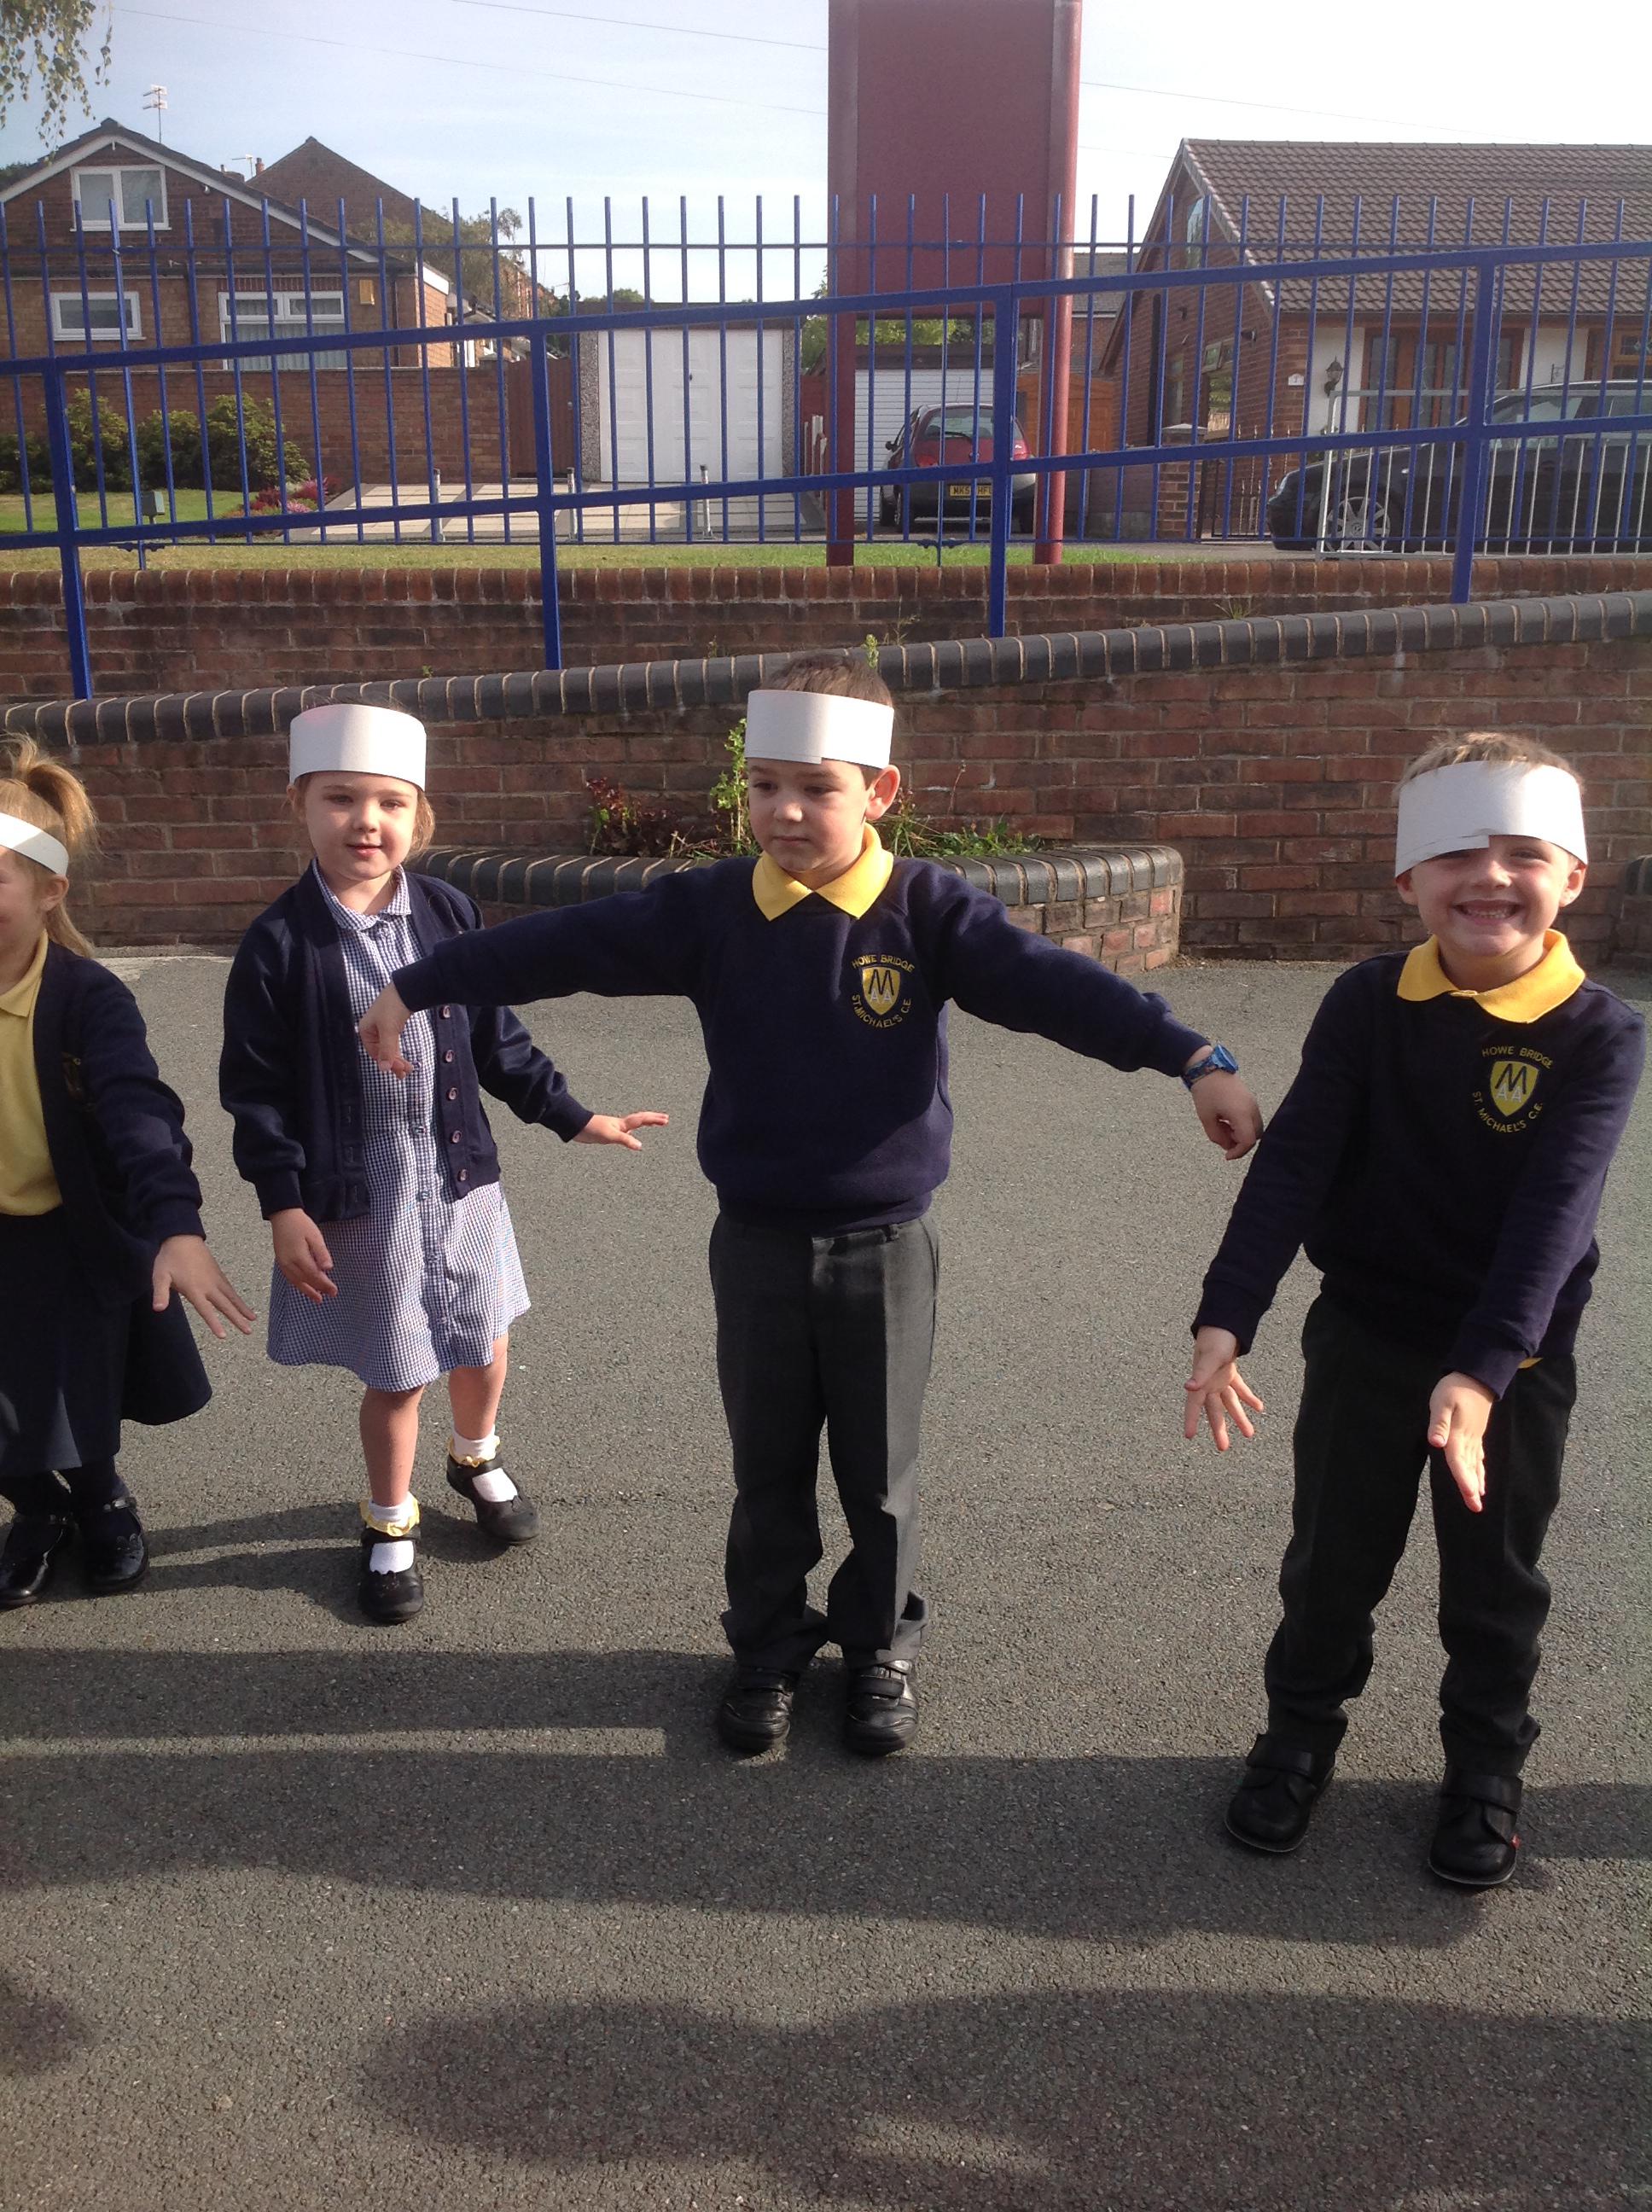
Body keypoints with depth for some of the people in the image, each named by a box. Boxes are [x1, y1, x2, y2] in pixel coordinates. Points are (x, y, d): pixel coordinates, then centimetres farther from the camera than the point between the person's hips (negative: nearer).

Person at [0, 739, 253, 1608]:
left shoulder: (88, 998, -22)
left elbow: (139, 1112, -37)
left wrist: (175, 1227, -52)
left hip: (78, 1240, -2)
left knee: (80, 1412, 11)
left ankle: (100, 1503, 44)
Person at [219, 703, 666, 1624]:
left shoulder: (450, 914, -3)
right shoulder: (279, 943, -11)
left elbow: (499, 1043, 7)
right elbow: (256, 1089, -7)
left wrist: (575, 1117, 7)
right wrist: (285, 1207, -12)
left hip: (459, 1177, 3)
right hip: (357, 1195, -3)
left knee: (484, 1344, 18)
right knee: (393, 1375, 9)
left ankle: (478, 1458, 50)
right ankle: (392, 1523, 35)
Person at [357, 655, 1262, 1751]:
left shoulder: (928, 910, -11)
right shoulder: (710, 909, -5)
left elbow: (1052, 983, -20)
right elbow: (564, 946, -2)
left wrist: (1195, 1058, -29)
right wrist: (415, 987, 0)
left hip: (885, 1248, -1)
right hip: (758, 1245, 2)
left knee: (881, 1470, 15)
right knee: (767, 1466, 17)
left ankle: (882, 1649, 37)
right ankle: (768, 1648, 38)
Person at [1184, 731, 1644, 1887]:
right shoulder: (1367, 1004, -10)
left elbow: (1554, 1212, -25)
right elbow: (1292, 1167, -14)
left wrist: (1482, 1370, -36)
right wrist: (1226, 1319, -24)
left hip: (1517, 1356, -1)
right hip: (1365, 1335, 2)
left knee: (1496, 1579, 16)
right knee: (1333, 1557, 16)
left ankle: (1485, 1764, 38)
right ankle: (1302, 1730, 38)